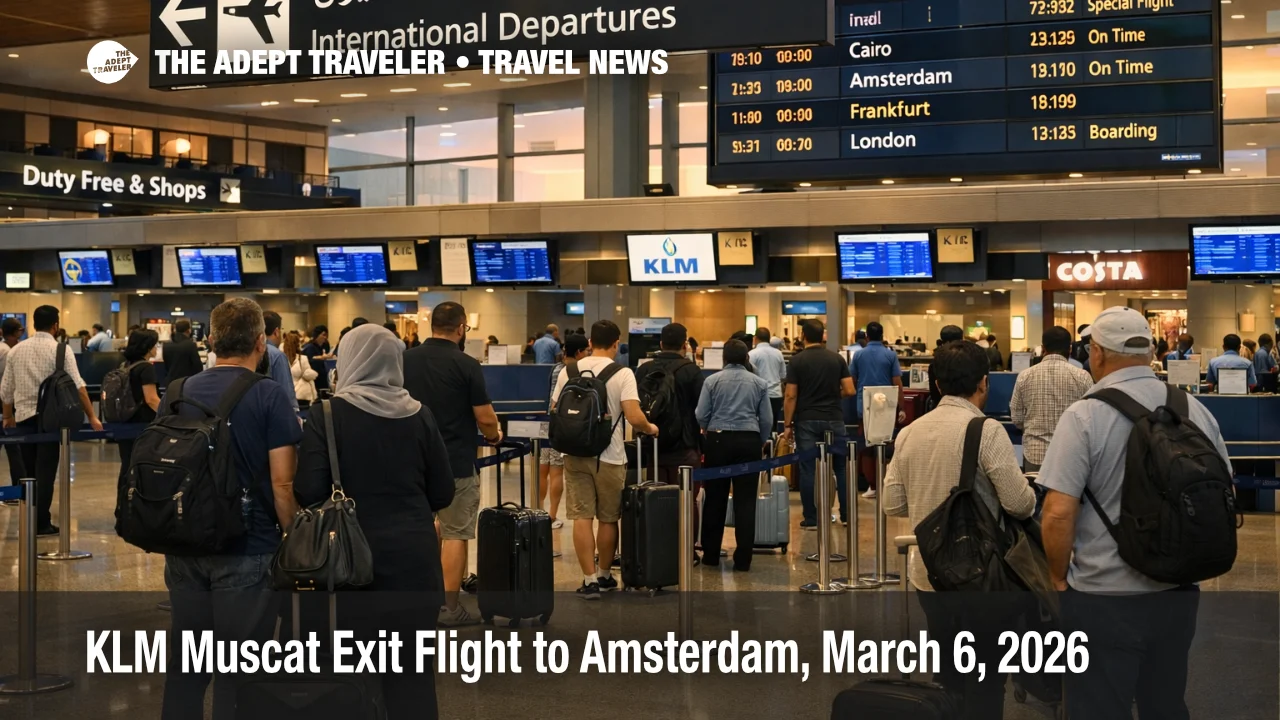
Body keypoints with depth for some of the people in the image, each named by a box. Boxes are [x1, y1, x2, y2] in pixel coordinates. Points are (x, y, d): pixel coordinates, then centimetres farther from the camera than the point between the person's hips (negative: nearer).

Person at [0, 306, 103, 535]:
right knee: (45, 471, -1)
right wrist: (92, 417, -11)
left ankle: (32, 519, 18)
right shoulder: (61, 350, -6)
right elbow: (77, 385, -12)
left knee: (31, 471, 14)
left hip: (24, 416, 4)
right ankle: (41, 522, -3)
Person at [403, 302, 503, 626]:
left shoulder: (405, 360, 1)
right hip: (456, 463, -5)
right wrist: (494, 436, 11)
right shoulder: (467, 365, -13)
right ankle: (449, 607, 4)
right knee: (455, 534, 2)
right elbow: (485, 419, -11)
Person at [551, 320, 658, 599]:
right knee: (608, 519, 12)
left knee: (582, 518, 3)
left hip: (575, 453, 2)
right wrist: (649, 429, 4)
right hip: (609, 456, -2)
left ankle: (590, 581, 1)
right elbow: (635, 418, -17)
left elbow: (554, 412, 8)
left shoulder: (569, 371, 2)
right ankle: (605, 576, 25)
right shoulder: (622, 374, -8)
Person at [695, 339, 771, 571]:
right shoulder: (759, 383, 3)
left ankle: (711, 554, 14)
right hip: (748, 441, 0)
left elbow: (700, 415, -2)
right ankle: (743, 559, 2)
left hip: (718, 440, 0)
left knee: (715, 500, 8)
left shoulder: (712, 381, 0)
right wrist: (761, 443, 19)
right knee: (745, 501, 2)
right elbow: (767, 419, 3)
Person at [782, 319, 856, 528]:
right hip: (834, 419, 2)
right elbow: (849, 391, -1)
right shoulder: (837, 359, 2)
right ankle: (847, 514, 14)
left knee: (808, 469, 1)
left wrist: (787, 425, -2)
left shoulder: (797, 360, -5)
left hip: (807, 421, -2)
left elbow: (790, 396, -8)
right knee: (841, 467, 11)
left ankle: (811, 519, 2)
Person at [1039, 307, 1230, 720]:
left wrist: (1060, 578, -2)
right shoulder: (1196, 410, 1)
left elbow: (1058, 515, -19)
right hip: (1179, 593, 5)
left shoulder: (1085, 416, -15)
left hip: (1104, 598, -5)